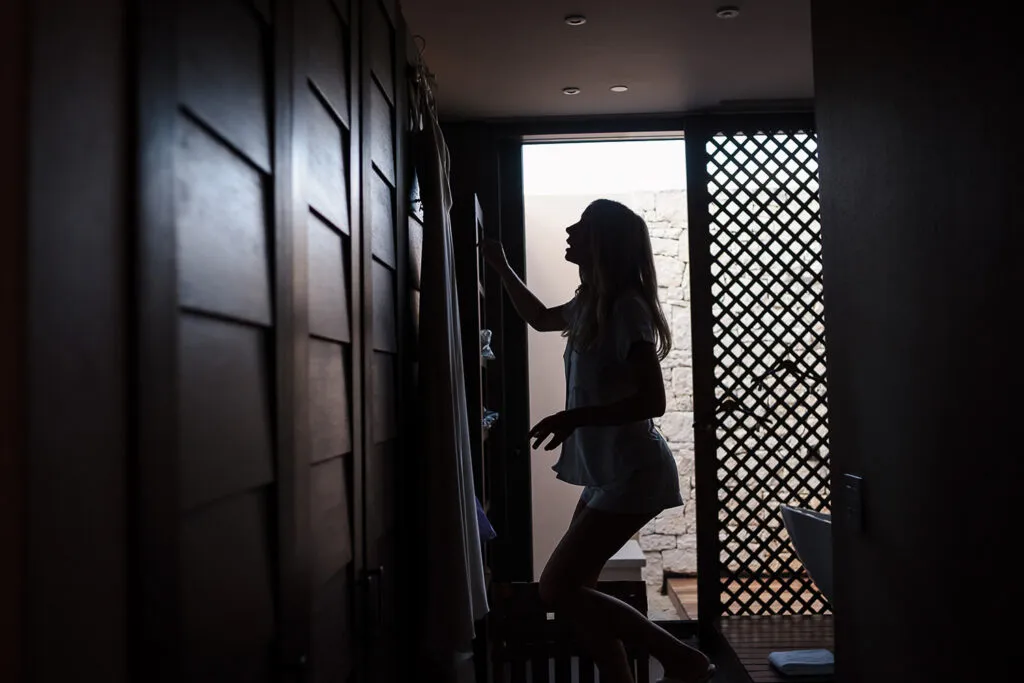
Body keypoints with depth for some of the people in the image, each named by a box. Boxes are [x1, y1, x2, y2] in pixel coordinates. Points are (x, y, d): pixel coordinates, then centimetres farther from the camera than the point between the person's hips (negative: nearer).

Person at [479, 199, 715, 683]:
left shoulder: (626, 307, -17)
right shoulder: (591, 303, 10)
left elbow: (653, 400, -23)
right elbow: (540, 318, 32)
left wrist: (573, 417, -26)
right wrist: (501, 267, 32)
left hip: (633, 472, -9)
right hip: (608, 472, 9)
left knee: (556, 589, -9)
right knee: (575, 589, 10)